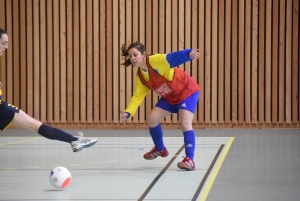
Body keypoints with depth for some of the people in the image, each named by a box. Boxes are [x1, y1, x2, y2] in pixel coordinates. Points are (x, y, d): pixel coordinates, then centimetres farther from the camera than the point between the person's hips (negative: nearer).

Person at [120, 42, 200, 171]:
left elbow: (173, 58, -46)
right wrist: (128, 112, -16)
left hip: (187, 91, -8)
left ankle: (189, 160, -21)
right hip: (169, 97, 8)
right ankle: (160, 149, 28)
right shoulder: (139, 76, -5)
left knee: (185, 124, -23)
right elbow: (138, 96, -1)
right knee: (152, 119, 3)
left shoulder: (156, 60, -29)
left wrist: (189, 54, -66)